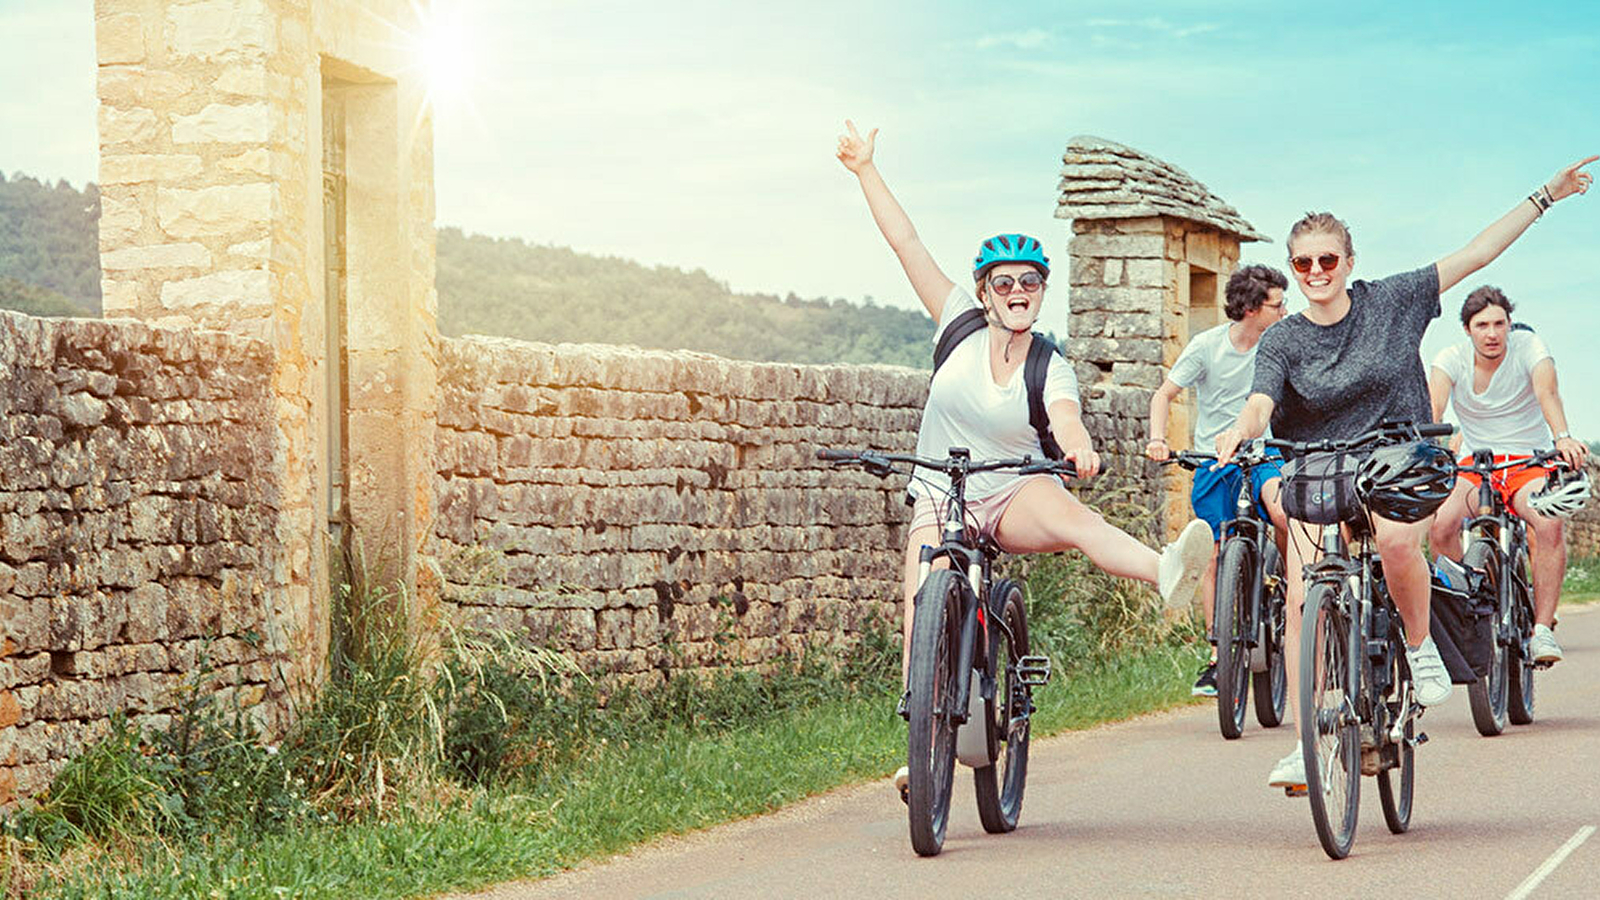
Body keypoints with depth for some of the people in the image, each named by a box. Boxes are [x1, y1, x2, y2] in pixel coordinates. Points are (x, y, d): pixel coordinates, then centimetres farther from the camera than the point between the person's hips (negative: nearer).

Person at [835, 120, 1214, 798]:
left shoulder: (1051, 370, -5)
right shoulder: (961, 324, 0)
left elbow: (1065, 419, -27)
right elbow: (907, 245, -1)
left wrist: (1078, 446, -51)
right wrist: (866, 169, -2)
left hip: (1014, 496, -2)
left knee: (1071, 516, -36)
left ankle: (1167, 571, -64)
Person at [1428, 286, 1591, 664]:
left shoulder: (1528, 345, -8)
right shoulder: (1452, 359, -4)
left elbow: (1547, 391, -27)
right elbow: (1433, 404, -22)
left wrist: (1562, 437, -47)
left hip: (1530, 464, -1)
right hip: (1475, 464, 1)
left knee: (1550, 522, -33)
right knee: (1440, 526, -29)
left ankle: (1542, 628, -23)